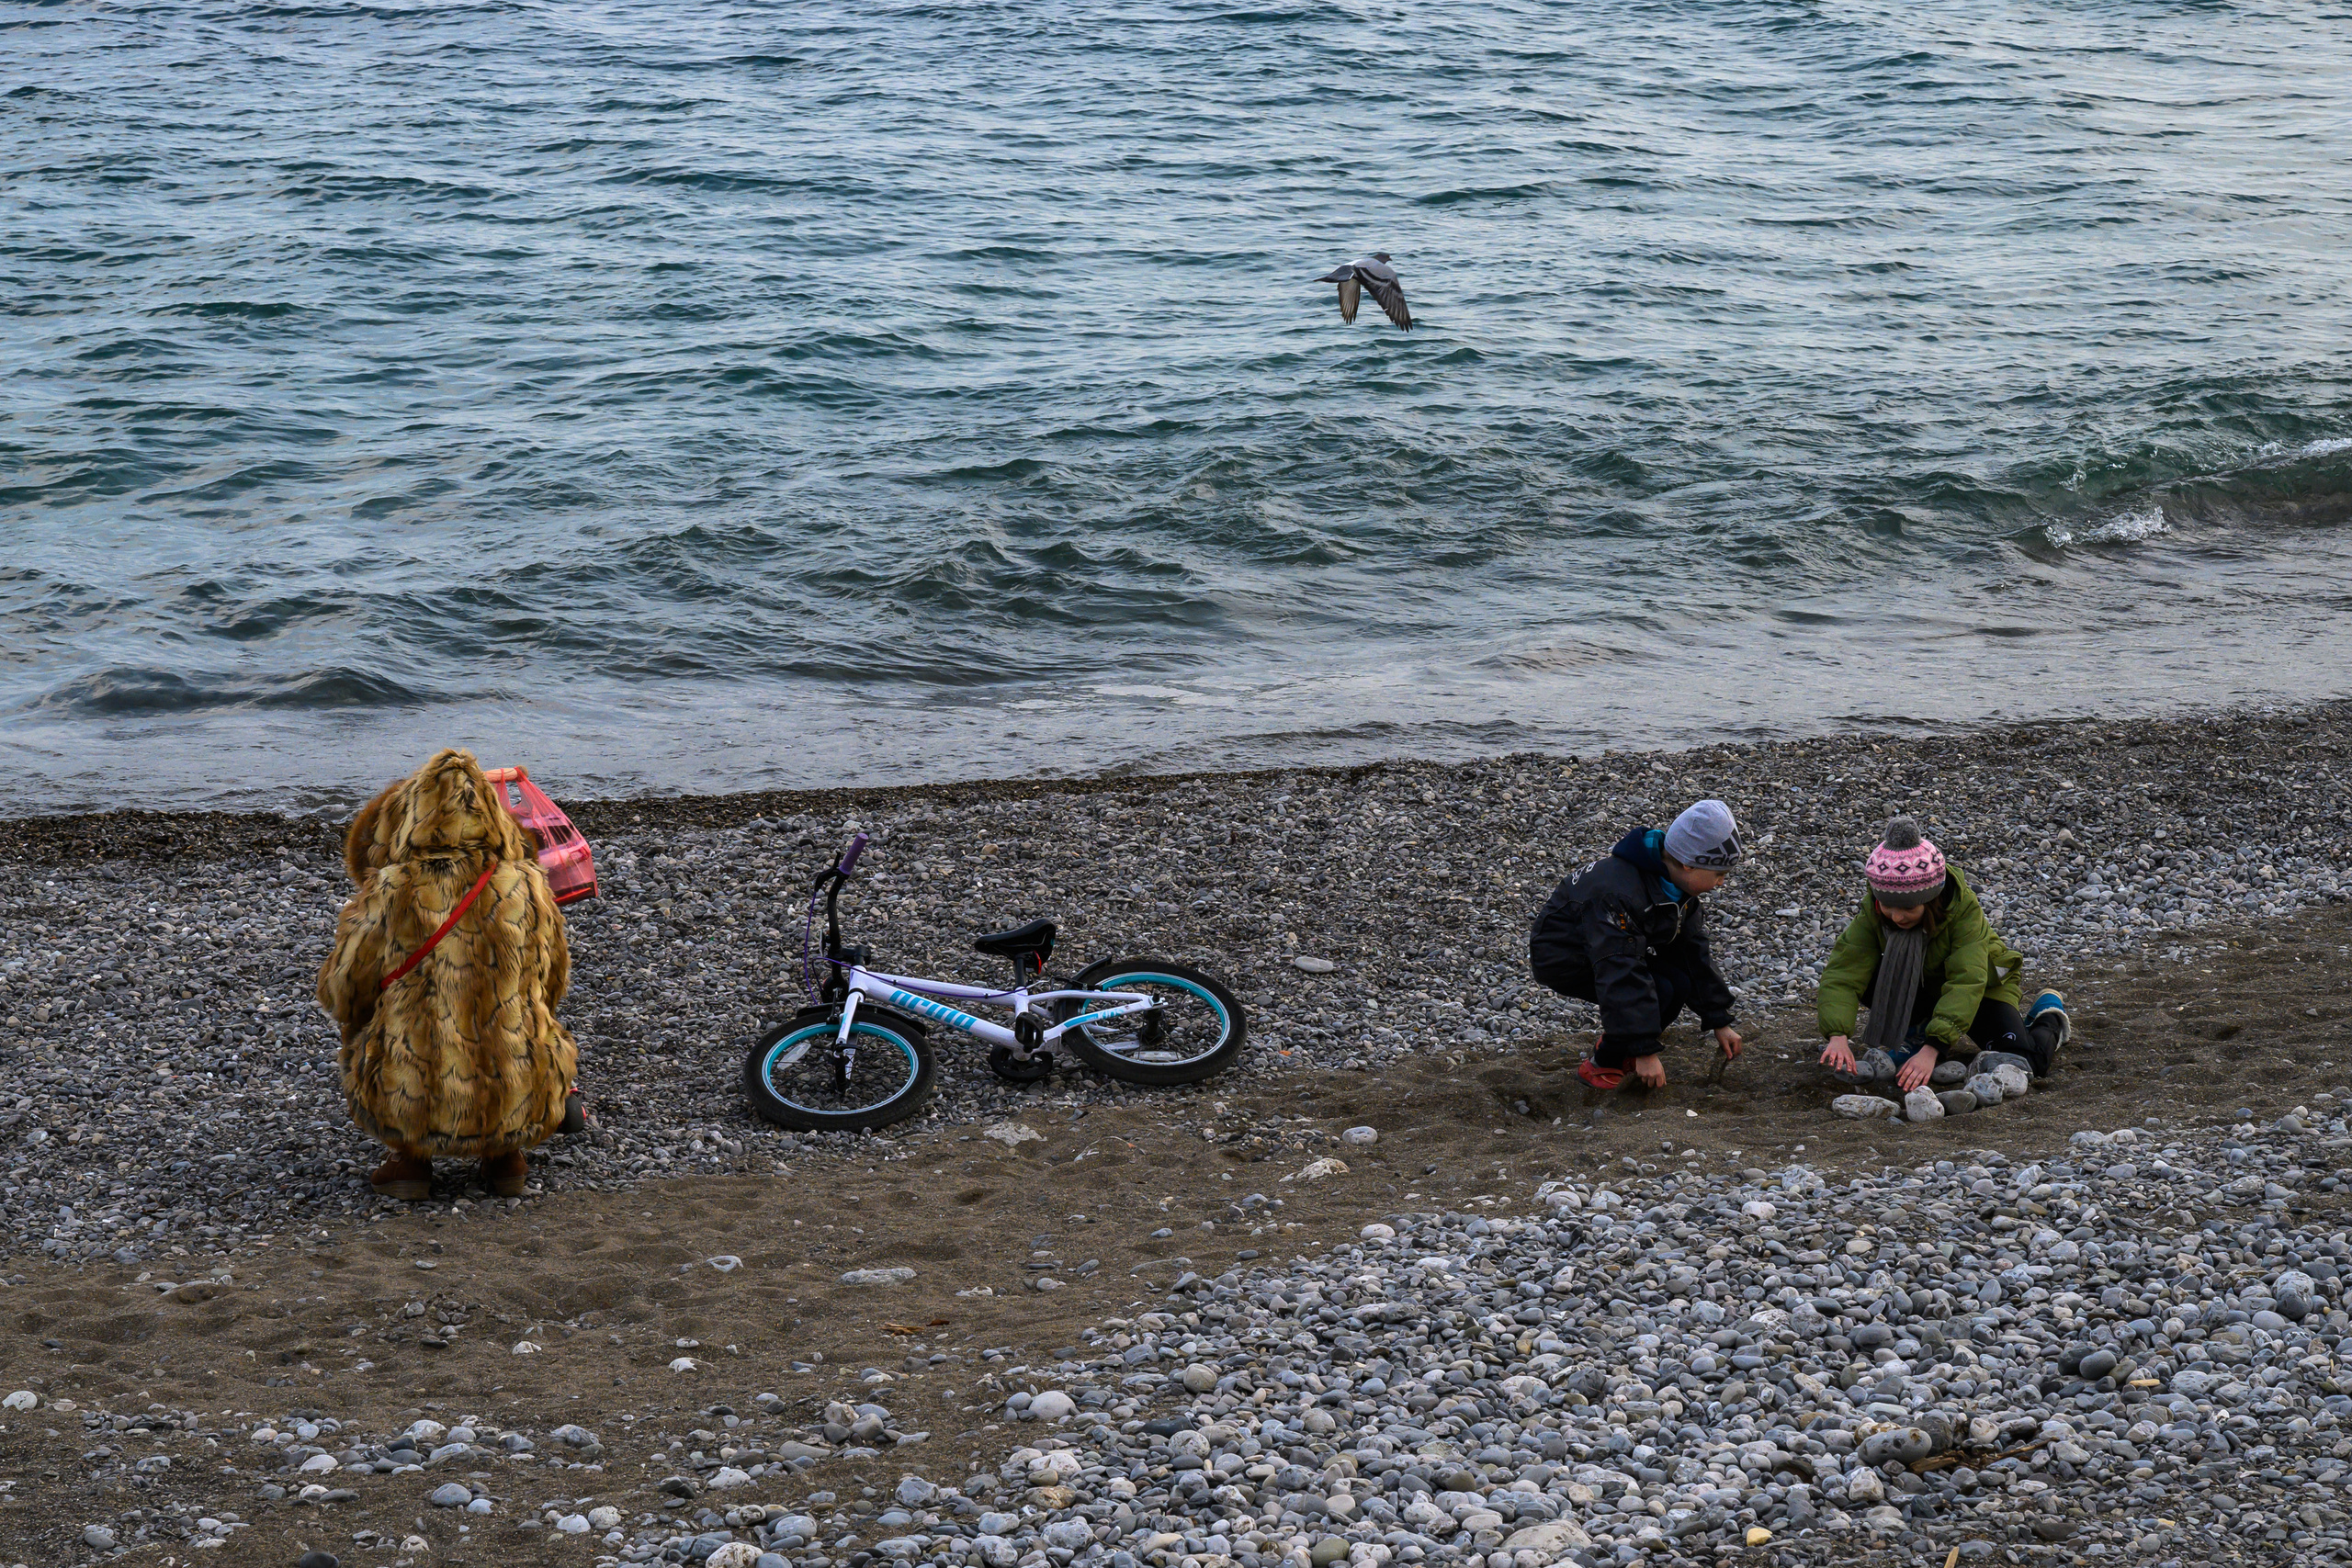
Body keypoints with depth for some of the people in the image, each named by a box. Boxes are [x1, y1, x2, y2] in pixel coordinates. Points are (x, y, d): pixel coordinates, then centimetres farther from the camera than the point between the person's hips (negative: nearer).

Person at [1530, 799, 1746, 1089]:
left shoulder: (1679, 886, -7)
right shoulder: (1617, 895, -36)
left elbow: (1695, 953, 2)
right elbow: (1622, 978, -38)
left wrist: (1720, 1023, 3)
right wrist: (1644, 1052, -39)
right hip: (1564, 960, -9)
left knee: (1680, 980, -13)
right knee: (1657, 990, -26)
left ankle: (1616, 1046, 7)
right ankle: (1600, 1064, -8)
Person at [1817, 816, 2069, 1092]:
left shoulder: (1964, 907, -34)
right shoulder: (1871, 911, -25)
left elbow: (1966, 983, -42)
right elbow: (1842, 973, -32)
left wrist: (1932, 1048, -53)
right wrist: (1838, 1035, -50)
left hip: (1981, 986, -2)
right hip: (1921, 989, 2)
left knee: (2022, 1064, -22)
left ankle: (2048, 1019, 12)